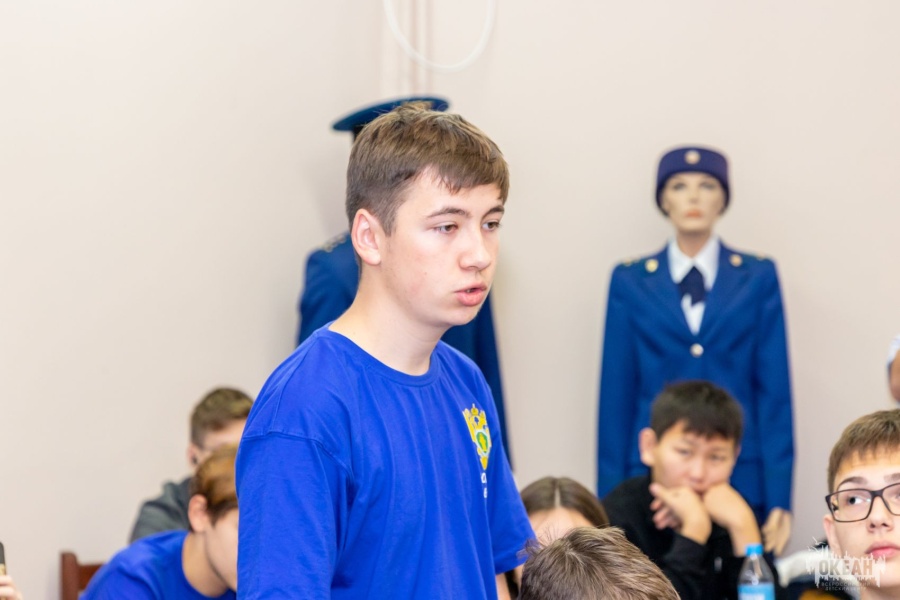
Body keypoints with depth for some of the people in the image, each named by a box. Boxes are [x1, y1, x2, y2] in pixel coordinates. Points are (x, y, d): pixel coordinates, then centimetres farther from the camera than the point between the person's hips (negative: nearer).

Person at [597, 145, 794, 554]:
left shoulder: (758, 278, 8)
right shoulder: (630, 282, 9)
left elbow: (775, 391, 4)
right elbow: (616, 395, 7)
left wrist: (779, 500, -2)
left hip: (742, 476, 0)